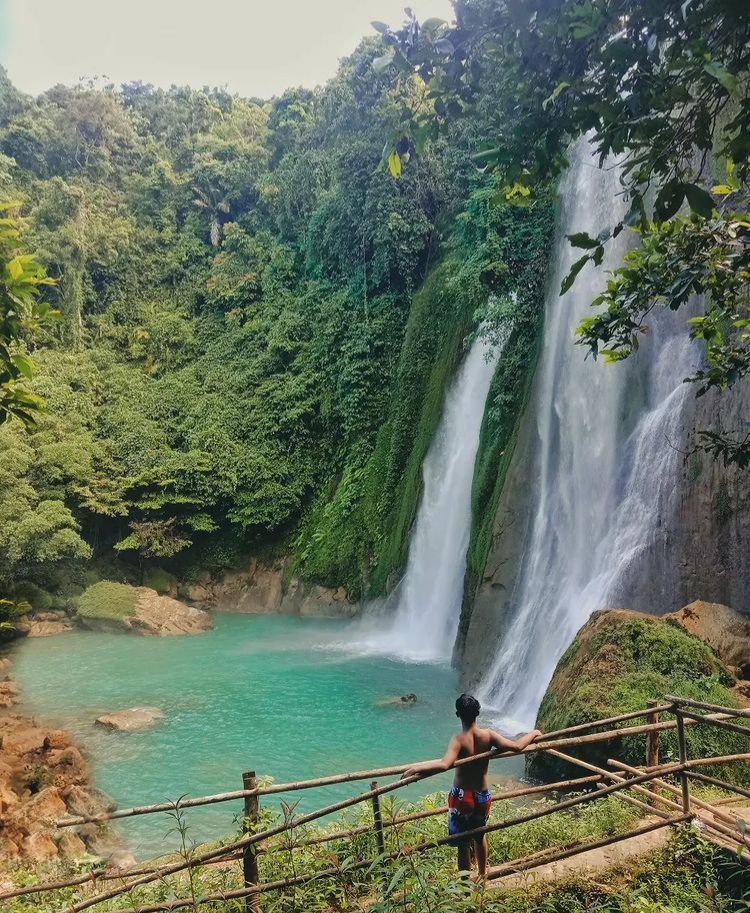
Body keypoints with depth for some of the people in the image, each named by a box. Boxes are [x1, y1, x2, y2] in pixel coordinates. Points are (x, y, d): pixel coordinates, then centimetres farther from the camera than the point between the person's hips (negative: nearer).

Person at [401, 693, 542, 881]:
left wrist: (416, 768, -32)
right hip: (483, 796, 4)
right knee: (480, 837, 28)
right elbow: (516, 746, -16)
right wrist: (533, 733, 1)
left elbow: (444, 765, -39)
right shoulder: (488, 735, -14)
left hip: (461, 797, -4)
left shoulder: (458, 740, -23)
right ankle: (482, 876, 45)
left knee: (463, 844, 11)